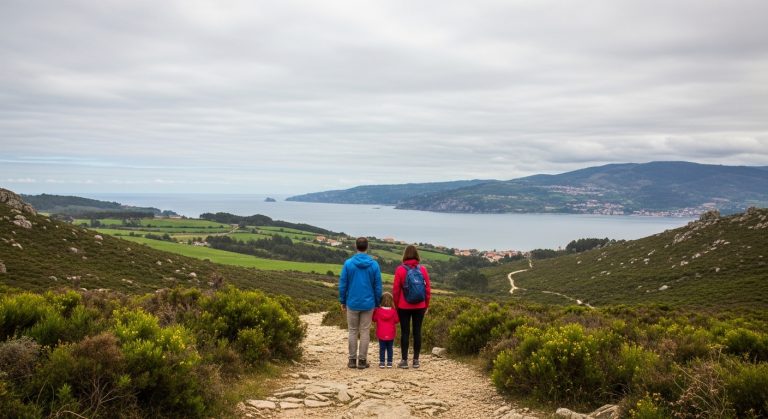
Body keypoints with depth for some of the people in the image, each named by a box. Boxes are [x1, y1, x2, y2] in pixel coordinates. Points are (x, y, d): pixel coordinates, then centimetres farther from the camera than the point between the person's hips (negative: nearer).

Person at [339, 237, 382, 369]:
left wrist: (342, 302, 7)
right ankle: (362, 361, 8)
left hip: (352, 303, 0)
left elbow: (342, 285, -4)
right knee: (365, 332, 6)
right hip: (368, 304, 0)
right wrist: (377, 303, 10)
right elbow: (378, 286, -1)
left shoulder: (348, 263, -6)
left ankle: (352, 360, 12)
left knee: (353, 332, 10)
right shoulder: (374, 265, -4)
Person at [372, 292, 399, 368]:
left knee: (382, 348, 7)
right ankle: (389, 362, 8)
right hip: (391, 334, 0)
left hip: (381, 334, 0)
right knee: (390, 348, 9)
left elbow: (374, 319, 3)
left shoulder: (378, 310, -9)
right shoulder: (393, 311, -7)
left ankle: (382, 362, 5)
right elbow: (396, 320, 0)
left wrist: (374, 311, 16)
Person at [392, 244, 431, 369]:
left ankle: (404, 360, 5)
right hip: (419, 307, 2)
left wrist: (396, 305, 8)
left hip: (404, 307, -2)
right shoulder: (423, 269, -1)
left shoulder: (400, 270, -7)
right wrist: (426, 305, 12)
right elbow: (428, 289, 2)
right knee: (417, 331, 8)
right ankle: (416, 360, 11)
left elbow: (396, 289, -4)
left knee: (405, 332, 4)